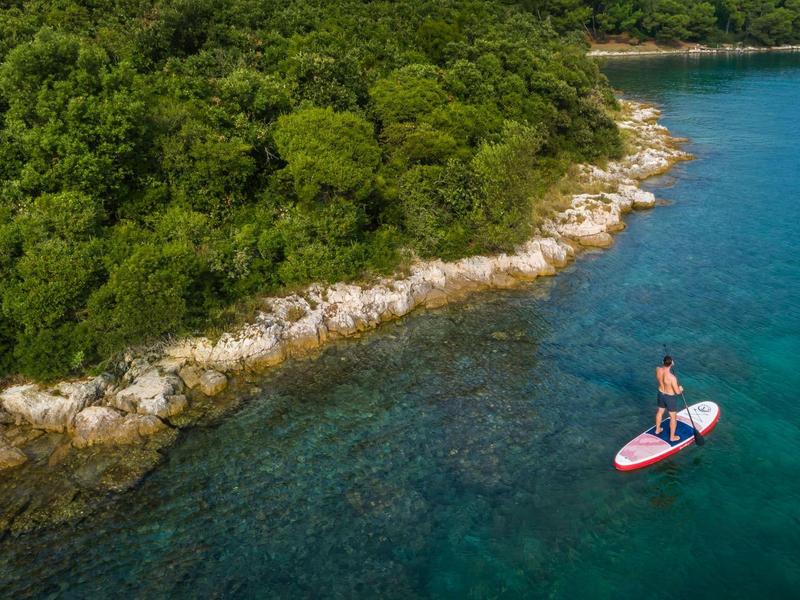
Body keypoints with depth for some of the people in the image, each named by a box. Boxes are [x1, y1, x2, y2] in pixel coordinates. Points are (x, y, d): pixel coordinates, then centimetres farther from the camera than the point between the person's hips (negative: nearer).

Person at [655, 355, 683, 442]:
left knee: (660, 412, 30)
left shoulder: (658, 369, -21)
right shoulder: (672, 377, -38)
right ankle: (672, 437, 34)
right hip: (670, 397, -6)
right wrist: (680, 389, -4)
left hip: (661, 394, 6)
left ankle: (657, 430, 51)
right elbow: (677, 392, -25)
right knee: (673, 417, 17)